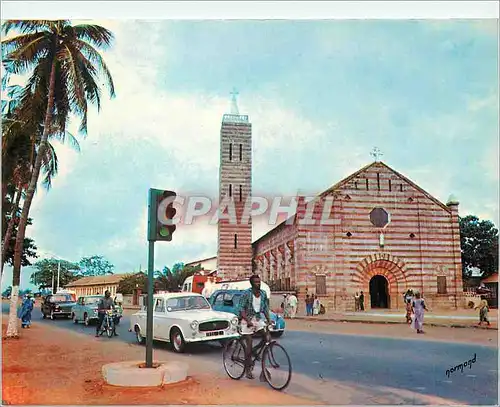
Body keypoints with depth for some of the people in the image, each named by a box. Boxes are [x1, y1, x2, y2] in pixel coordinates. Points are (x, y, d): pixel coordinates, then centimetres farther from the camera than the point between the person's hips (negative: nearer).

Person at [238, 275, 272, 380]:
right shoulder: (246, 293, -12)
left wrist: (269, 320, -5)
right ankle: (248, 368, 13)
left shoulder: (263, 294, 4)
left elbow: (265, 308, 8)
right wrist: (248, 320, -28)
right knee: (249, 344, -4)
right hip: (247, 320, -4)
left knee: (267, 337, -12)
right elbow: (241, 309, -16)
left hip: (258, 319, 5)